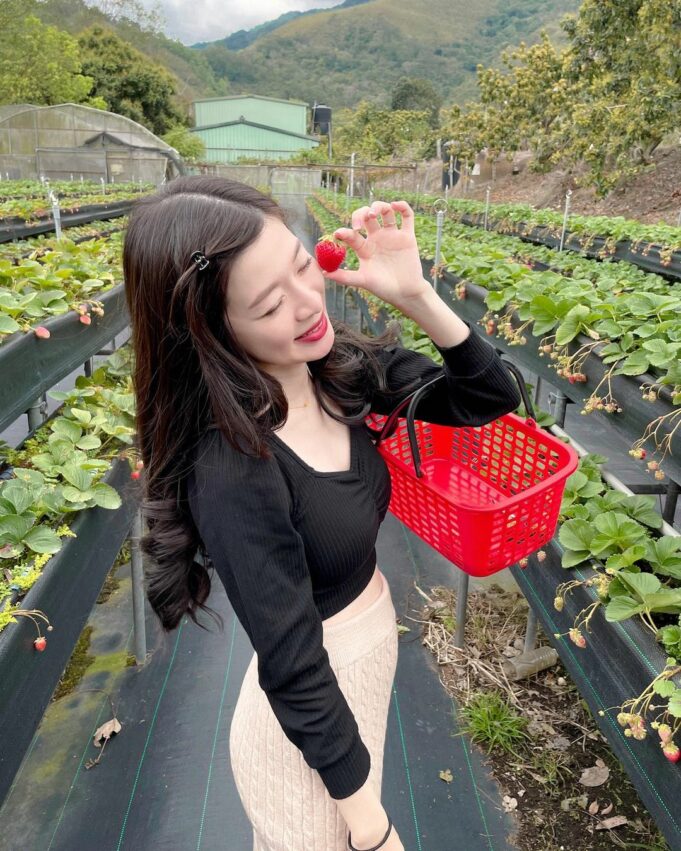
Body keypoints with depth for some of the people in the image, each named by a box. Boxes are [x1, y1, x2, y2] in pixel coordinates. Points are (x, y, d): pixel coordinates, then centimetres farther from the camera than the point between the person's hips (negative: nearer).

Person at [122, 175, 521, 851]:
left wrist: (415, 295, -23)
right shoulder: (232, 470, -34)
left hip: (373, 644, 6)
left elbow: (490, 398, -8)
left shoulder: (338, 364, -15)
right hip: (312, 720, -6)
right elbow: (294, 671, -25)